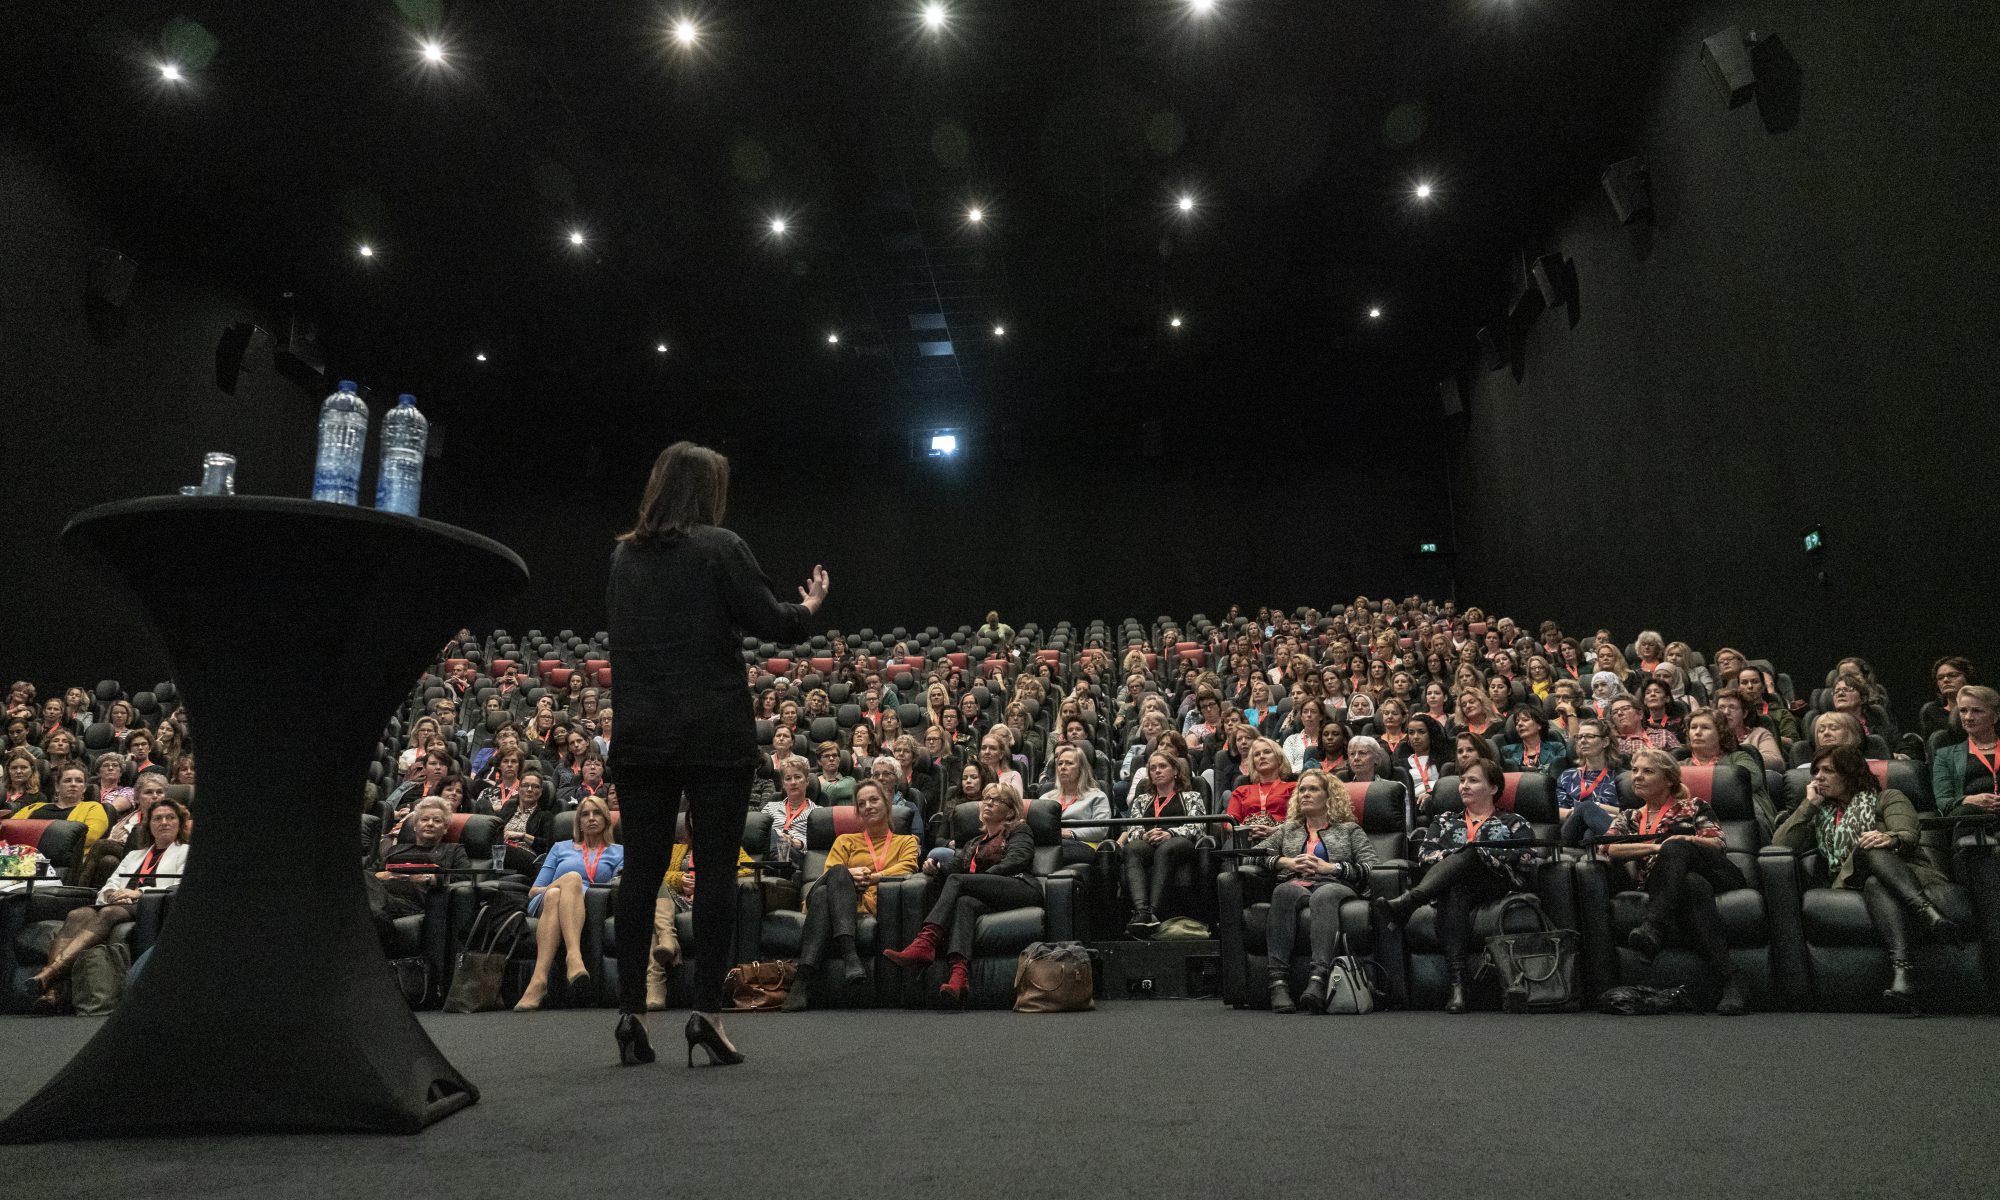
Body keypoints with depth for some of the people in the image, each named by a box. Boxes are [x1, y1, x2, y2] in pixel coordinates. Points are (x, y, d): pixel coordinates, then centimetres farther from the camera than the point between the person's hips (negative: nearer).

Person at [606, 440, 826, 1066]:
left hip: (641, 734, 5)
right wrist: (809, 606, 12)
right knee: (714, 868, 1)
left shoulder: (624, 556, 11)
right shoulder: (720, 547, -6)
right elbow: (772, 624, -7)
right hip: (715, 733, -4)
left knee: (641, 870, 8)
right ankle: (706, 1010, 2)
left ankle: (631, 1012, 12)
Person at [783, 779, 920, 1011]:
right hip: (842, 903, 2)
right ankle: (849, 953, -52)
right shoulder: (845, 841, 33)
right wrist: (850, 876, -10)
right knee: (839, 871, -37)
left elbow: (907, 867, 5)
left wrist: (869, 877, -9)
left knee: (824, 893, -35)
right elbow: (830, 873, 14)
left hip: (878, 905, -2)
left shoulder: (906, 841, 28)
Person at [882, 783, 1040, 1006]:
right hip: (989, 900, 4)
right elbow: (954, 866, 18)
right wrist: (937, 867, -4)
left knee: (957, 880, -23)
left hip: (1021, 889, -4)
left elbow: (1014, 862, 0)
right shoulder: (974, 843, 35)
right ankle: (959, 974, -55)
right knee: (965, 903, -32)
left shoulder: (1019, 831, 20)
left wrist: (979, 878, -8)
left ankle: (926, 943, -41)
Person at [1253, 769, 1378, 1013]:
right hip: (1295, 886, 2)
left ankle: (1318, 977, -58)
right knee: (1283, 891, -37)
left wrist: (1331, 867, -5)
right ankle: (1279, 980, -48)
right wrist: (1286, 862, 0)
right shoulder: (1287, 830, 34)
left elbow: (1370, 868, 8)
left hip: (1335, 886, -1)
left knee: (1324, 895, -40)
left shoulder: (1349, 830, 26)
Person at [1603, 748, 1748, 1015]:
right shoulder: (1629, 818, 26)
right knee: (1694, 886, -37)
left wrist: (1682, 842, -16)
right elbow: (1606, 848, 6)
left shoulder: (1692, 807, 23)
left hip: (1711, 871, -1)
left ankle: (1652, 928, -51)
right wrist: (1656, 847, -8)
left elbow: (1717, 843, 5)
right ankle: (1730, 983, -49)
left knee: (1675, 848, -33)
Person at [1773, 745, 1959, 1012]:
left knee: (1875, 878, -37)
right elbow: (1781, 844, 10)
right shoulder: (1820, 816, 27)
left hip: (1910, 876, -2)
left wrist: (1890, 839, -29)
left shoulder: (1887, 798, 18)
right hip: (1852, 886, 2)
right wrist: (1809, 804, 11)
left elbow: (1908, 835, -4)